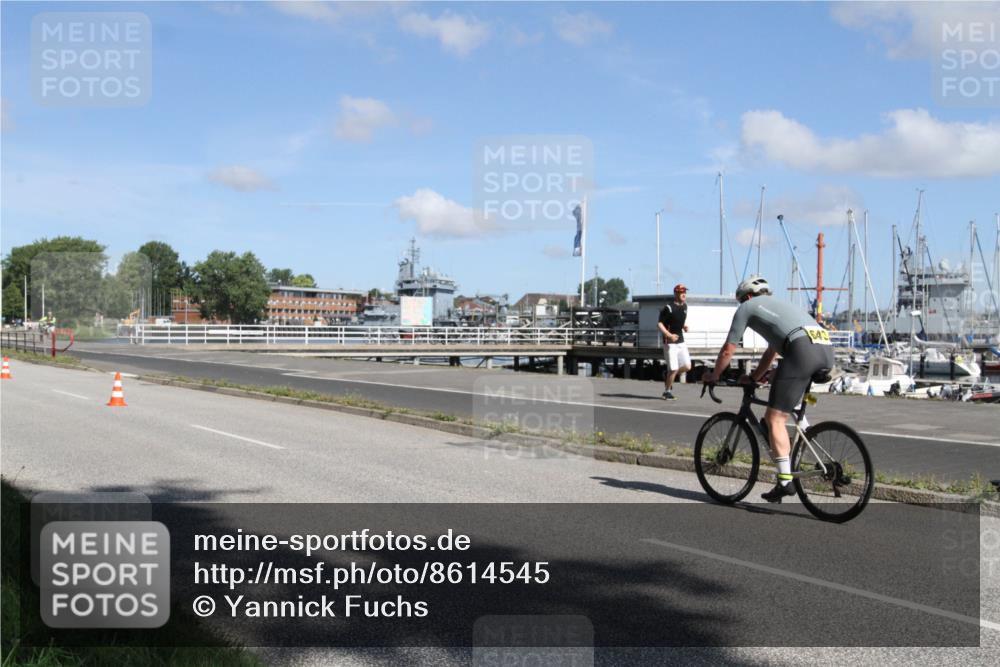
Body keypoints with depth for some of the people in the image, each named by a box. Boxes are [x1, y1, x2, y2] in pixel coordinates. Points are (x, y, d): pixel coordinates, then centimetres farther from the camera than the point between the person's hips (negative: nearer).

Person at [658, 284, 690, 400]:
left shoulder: (684, 306, 9)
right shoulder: (668, 308, -15)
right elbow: (659, 324, -15)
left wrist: (684, 326, 2)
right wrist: (669, 335, -25)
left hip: (681, 341, 7)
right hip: (670, 342, -7)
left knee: (687, 367, 4)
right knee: (673, 369, -6)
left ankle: (668, 375, 27)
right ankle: (667, 391, 13)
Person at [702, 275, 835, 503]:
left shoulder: (747, 307, 20)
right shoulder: (779, 305, 41)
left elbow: (728, 351, 22)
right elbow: (771, 353, 48)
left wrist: (713, 375, 36)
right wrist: (753, 378, 56)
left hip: (802, 349, -7)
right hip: (827, 350, 7)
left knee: (775, 419, -2)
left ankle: (785, 481, -6)